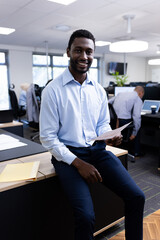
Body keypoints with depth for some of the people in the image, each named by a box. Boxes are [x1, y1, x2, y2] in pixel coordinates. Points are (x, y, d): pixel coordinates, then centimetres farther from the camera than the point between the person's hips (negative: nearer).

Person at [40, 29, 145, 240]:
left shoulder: (99, 90, 8)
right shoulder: (53, 90, -8)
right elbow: (47, 137, -9)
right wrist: (78, 163, -16)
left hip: (97, 150, 5)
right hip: (67, 154, -4)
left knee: (136, 197, -8)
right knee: (86, 216, -23)